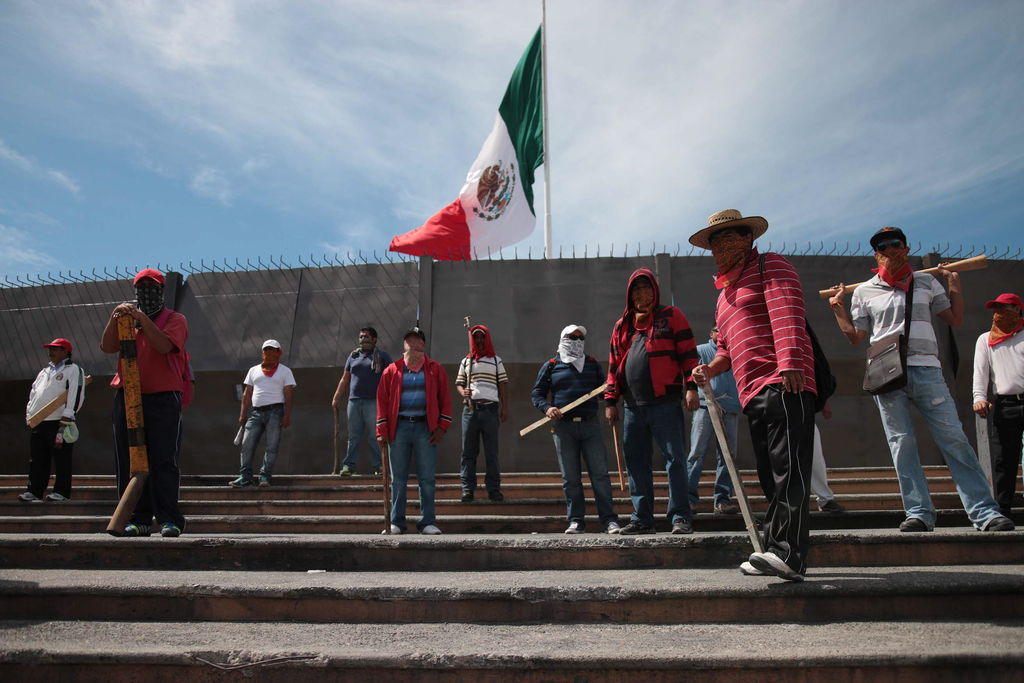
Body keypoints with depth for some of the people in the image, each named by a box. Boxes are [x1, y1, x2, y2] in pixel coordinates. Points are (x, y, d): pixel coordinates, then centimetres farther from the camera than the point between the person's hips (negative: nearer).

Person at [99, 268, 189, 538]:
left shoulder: (175, 319, 7)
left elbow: (164, 345, -12)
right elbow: (107, 347, 4)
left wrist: (142, 318, -16)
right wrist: (114, 319, -10)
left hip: (163, 398, -5)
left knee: (163, 462, -8)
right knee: (129, 462, 4)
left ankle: (169, 519, -5)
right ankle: (138, 519, 10)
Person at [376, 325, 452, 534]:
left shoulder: (435, 369, 8)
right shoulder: (392, 371, 9)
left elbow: (445, 398, 6)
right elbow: (382, 400, 7)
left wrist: (442, 427, -3)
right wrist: (382, 431, 0)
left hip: (425, 428, -1)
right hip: (399, 427, 1)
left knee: (427, 478, 2)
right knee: (398, 478, 6)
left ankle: (427, 522, 10)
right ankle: (396, 523, 14)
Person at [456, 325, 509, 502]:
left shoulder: (496, 361, 14)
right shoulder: (466, 361, 17)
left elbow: (502, 387, 11)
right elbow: (459, 384, 16)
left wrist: (505, 408, 2)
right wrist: (463, 393, -6)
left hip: (490, 408, -1)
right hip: (470, 408, 1)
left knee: (492, 451, 0)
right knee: (468, 450, 0)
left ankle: (493, 488, 4)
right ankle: (468, 488, 3)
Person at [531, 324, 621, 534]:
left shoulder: (592, 364, 17)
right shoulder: (551, 366, 10)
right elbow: (537, 393, 10)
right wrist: (546, 408, -10)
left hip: (590, 424, 1)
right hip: (563, 426, -1)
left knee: (600, 473, -3)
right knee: (570, 477, 2)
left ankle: (609, 519, 0)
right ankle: (576, 521, 11)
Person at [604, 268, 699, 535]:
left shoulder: (671, 316, 5)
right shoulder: (621, 326, 17)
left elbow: (688, 353, 0)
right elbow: (614, 366, 19)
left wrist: (691, 387, -10)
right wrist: (611, 401, 13)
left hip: (665, 402, -5)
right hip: (633, 406, 5)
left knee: (675, 459, -5)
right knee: (636, 463, 7)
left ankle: (680, 517, 2)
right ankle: (642, 518, 15)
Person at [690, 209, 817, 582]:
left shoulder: (770, 266, 3)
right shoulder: (725, 292, 29)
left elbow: (786, 314, -15)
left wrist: (790, 363, -29)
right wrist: (711, 368, 12)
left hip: (784, 385, -9)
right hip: (752, 393, 9)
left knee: (787, 470, -15)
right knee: (770, 476, 7)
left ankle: (789, 553, -18)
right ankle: (779, 555, 10)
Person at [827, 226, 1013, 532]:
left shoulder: (927, 282, 15)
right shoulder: (864, 291, 12)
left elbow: (956, 320, 18)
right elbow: (856, 336, 13)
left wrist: (954, 282, 13)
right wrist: (839, 308, 5)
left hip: (927, 370, 0)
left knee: (955, 439, -5)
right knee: (901, 444, -3)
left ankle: (985, 512, -2)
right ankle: (919, 512, 1)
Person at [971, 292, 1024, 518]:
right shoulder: (985, 340, 18)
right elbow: (980, 371, 8)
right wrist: (980, 397, -8)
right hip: (1005, 404, 1)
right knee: (1005, 457, -2)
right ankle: (1002, 510, 0)